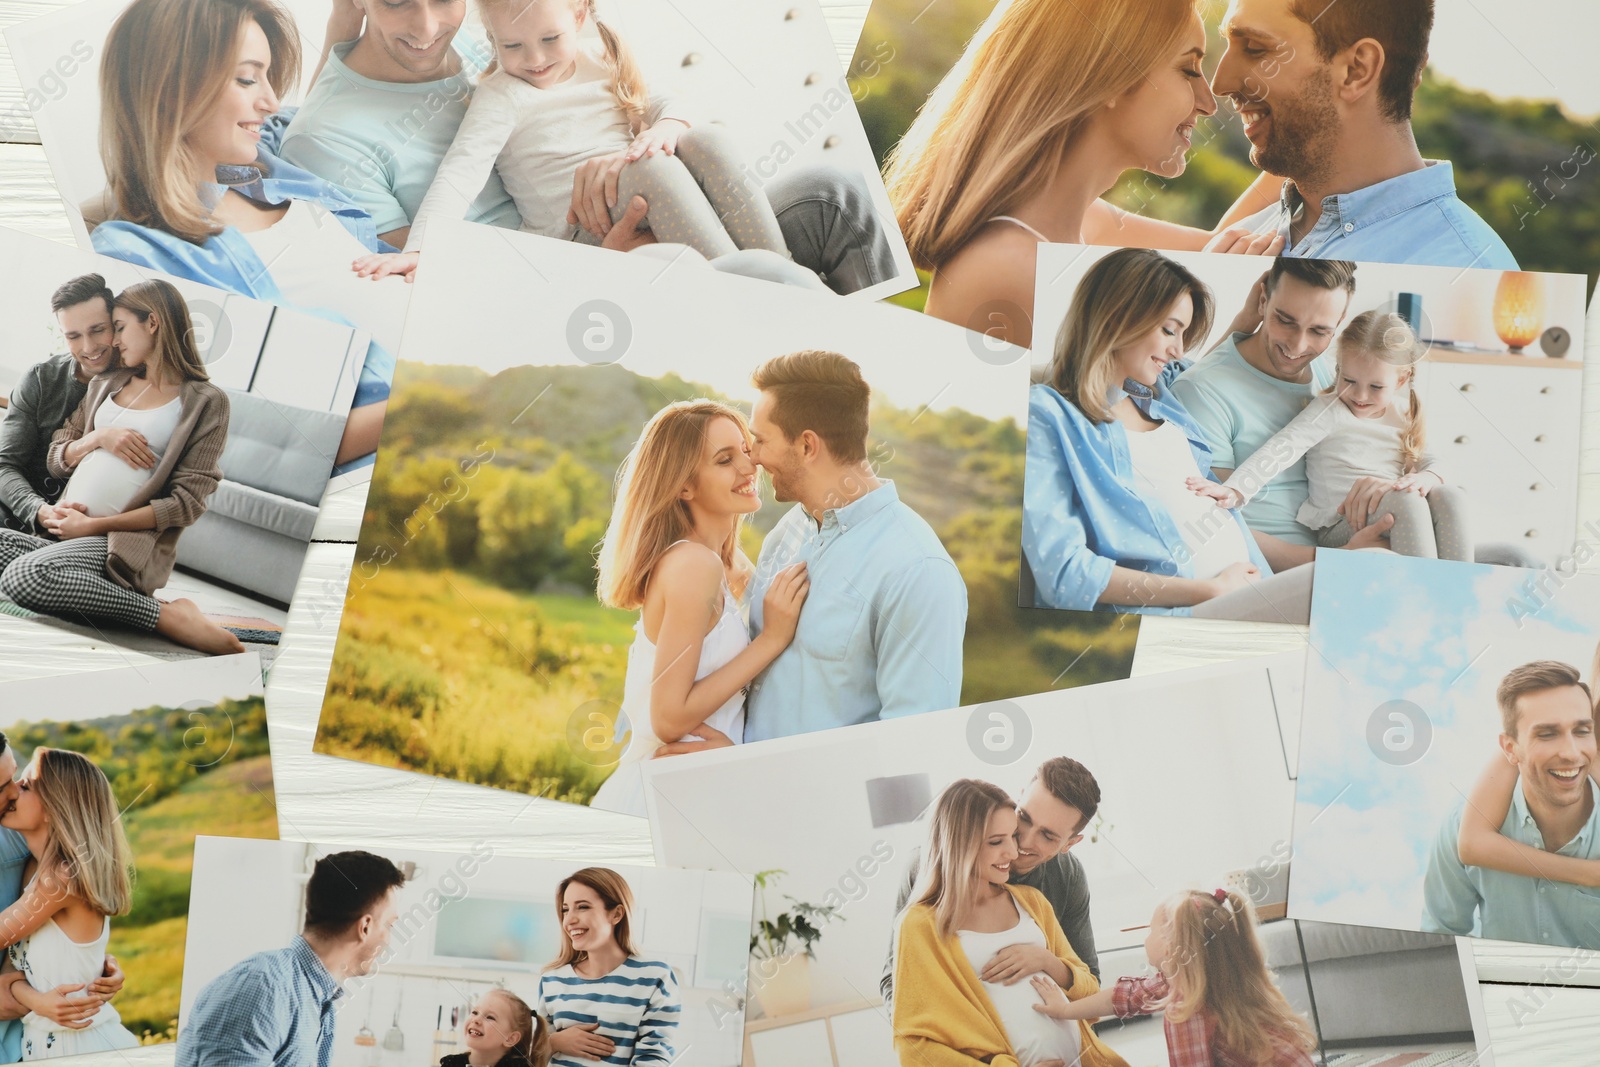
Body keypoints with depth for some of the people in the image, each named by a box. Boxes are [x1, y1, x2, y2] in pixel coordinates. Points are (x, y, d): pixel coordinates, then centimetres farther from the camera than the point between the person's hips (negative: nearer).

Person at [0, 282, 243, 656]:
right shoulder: (106, 384, 19)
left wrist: (95, 525, -12)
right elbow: (56, 460, 19)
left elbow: (187, 502, -6)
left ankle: (167, 617, -21)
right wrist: (98, 437, -3)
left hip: (125, 542, -7)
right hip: (64, 528, 7)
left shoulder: (205, 401, 1)